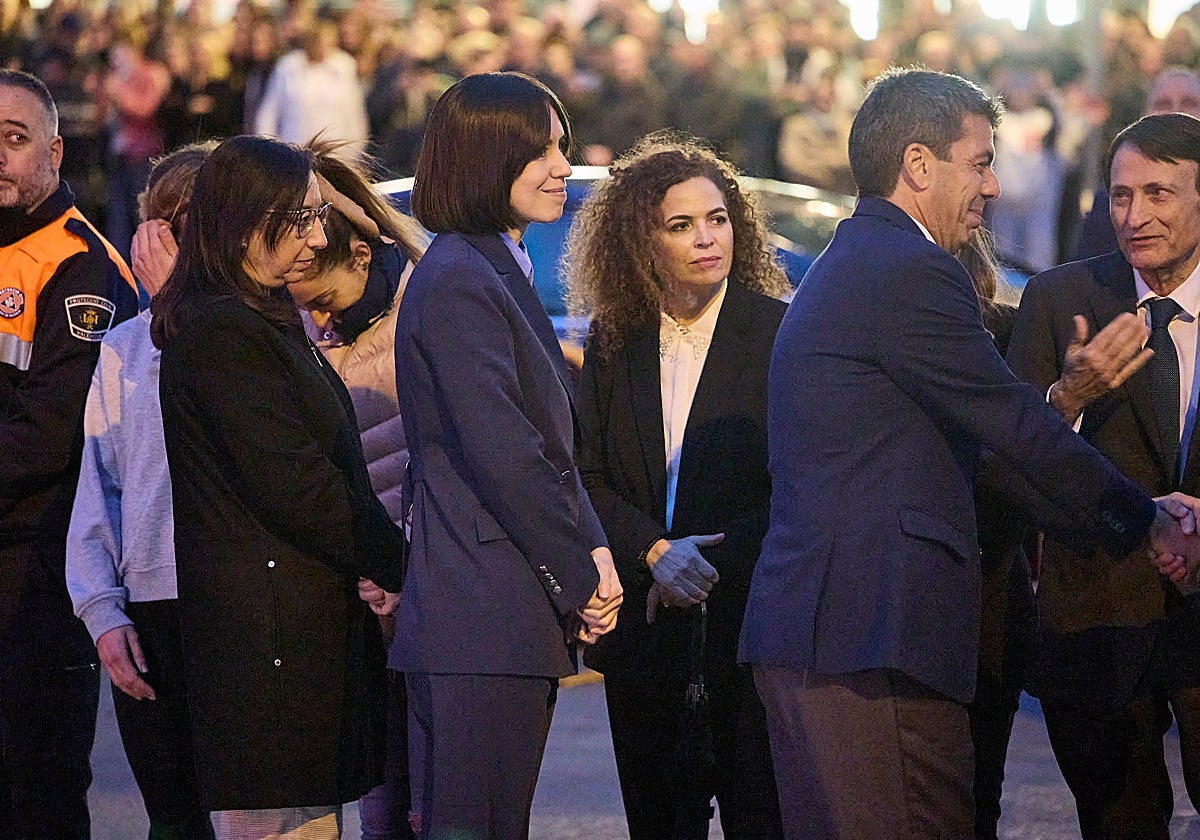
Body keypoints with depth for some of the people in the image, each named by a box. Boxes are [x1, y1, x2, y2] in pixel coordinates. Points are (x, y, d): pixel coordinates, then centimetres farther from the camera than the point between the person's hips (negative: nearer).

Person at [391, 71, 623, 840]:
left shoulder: (503, 273, 20)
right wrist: (581, 576, -10)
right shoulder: (457, 281, -13)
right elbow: (500, 452, -18)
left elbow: (553, 443, 21)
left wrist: (591, 551, 6)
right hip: (481, 622, -10)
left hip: (510, 619, 10)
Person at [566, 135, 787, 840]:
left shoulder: (779, 333, -2)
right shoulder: (614, 345, 10)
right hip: (645, 637, 4)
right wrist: (655, 552, -13)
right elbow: (588, 478, 4)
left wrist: (713, 561, -13)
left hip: (748, 620, -4)